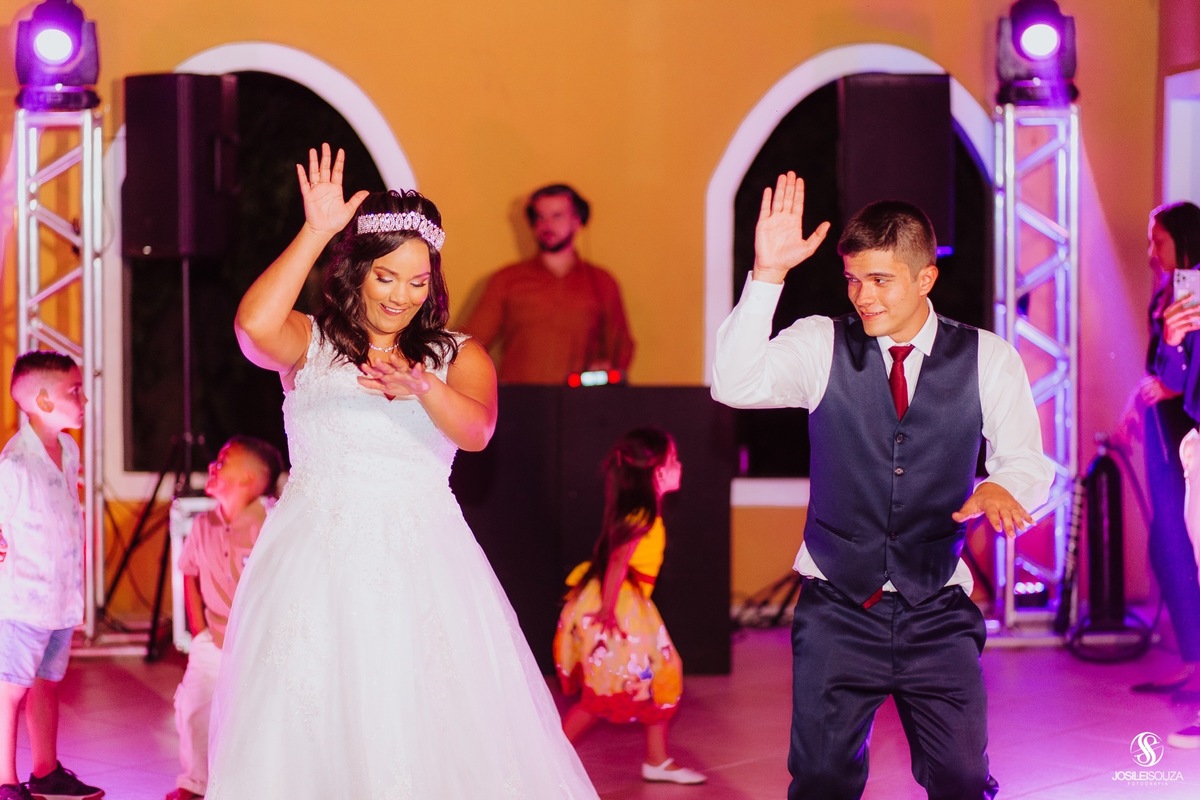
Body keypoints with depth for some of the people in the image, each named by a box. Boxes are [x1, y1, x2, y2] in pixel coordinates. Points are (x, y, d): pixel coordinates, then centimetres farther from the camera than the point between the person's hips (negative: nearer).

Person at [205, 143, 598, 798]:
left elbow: (476, 430, -10)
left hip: (423, 562, 1)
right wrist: (315, 232, -12)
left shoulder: (458, 355, 10)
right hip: (319, 563, -1)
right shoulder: (309, 342, 8)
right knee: (311, 726, -5)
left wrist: (423, 388, -32)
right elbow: (254, 326, -15)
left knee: (444, 725, -5)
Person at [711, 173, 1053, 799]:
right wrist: (767, 274, -25)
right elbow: (735, 385, -17)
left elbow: (1028, 462, 2)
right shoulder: (821, 345, -2)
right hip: (838, 610, 0)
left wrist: (1001, 487, -22)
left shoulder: (988, 360, 1)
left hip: (939, 613, 0)